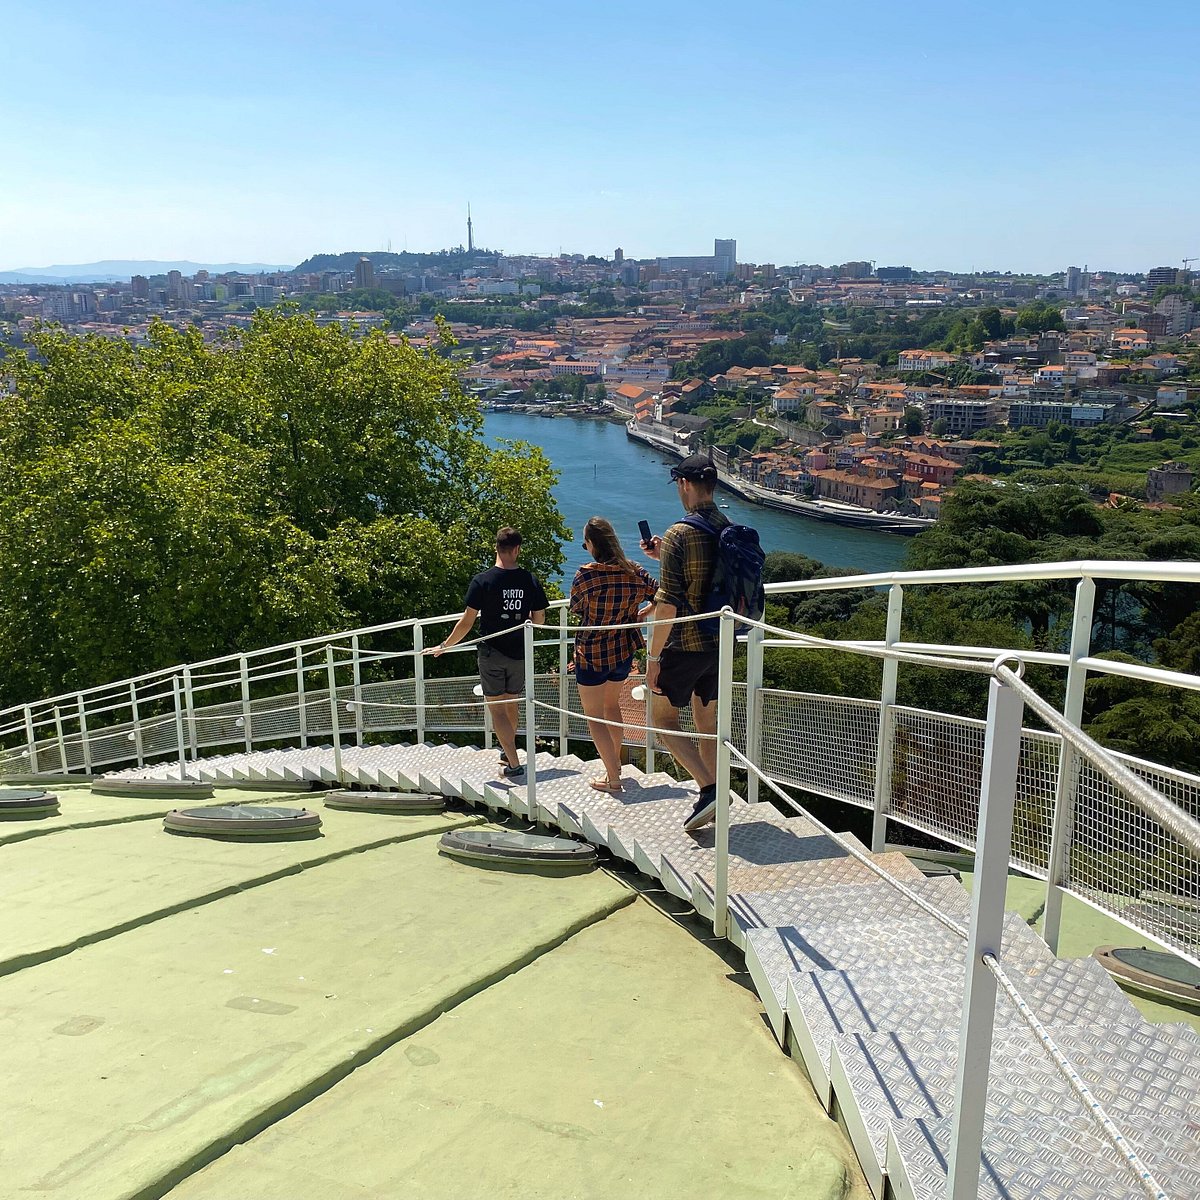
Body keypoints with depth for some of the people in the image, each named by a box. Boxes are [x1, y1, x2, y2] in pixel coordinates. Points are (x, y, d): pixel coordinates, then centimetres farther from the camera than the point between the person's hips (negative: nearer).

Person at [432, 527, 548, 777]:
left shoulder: (482, 581, -12)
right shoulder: (529, 580, -4)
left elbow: (467, 621, -12)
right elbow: (539, 620, 4)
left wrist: (444, 646, 1)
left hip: (492, 653, -3)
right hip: (520, 653, 3)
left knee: (496, 709, 3)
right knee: (511, 704, 21)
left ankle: (514, 764, -3)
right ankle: (508, 752, 36)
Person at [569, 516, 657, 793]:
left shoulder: (586, 574, -21)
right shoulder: (635, 572, -8)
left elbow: (575, 609, -5)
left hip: (591, 654, -5)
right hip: (624, 652, 5)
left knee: (594, 717, 9)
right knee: (612, 703, 28)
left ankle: (613, 778, 6)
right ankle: (615, 763, 39)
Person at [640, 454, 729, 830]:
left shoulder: (679, 534, -18)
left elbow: (668, 604, -21)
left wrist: (654, 657, -15)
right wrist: (664, 557, 21)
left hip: (685, 645, -7)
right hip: (721, 644, 7)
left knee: (663, 719, 9)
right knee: (707, 722, 18)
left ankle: (708, 789, -4)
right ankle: (713, 806, 24)